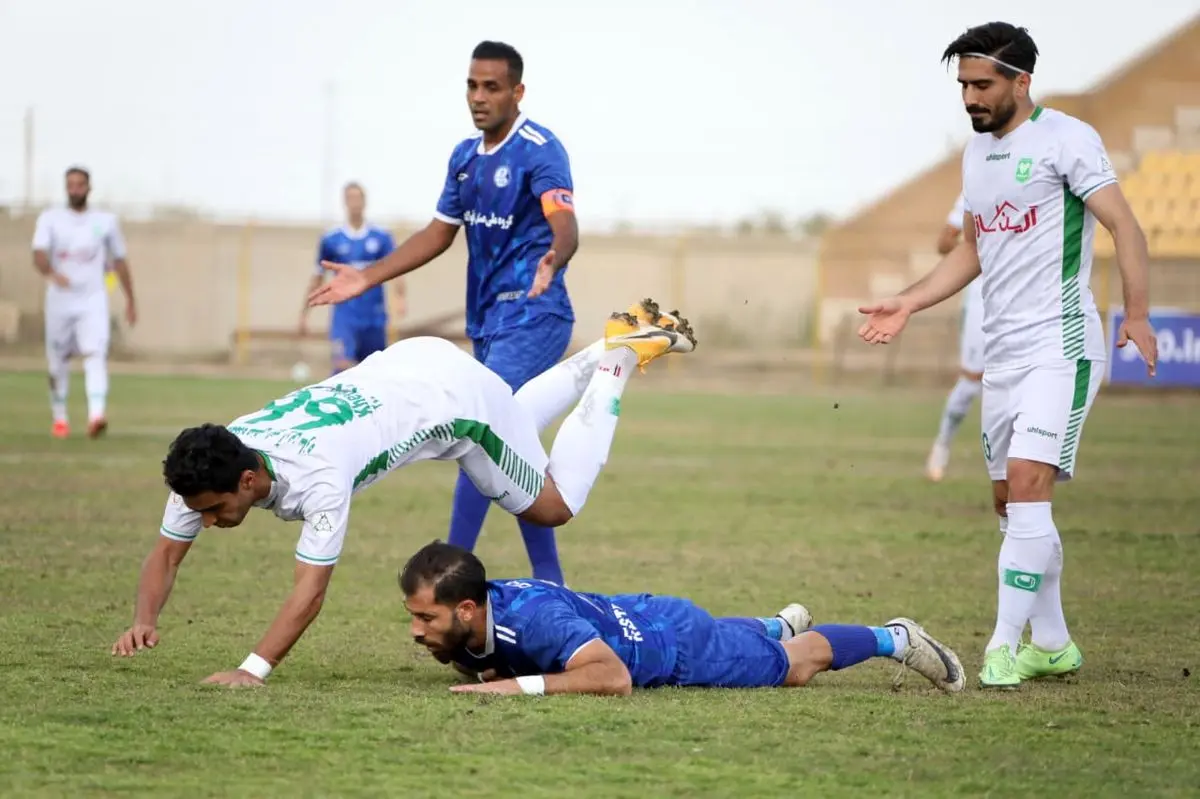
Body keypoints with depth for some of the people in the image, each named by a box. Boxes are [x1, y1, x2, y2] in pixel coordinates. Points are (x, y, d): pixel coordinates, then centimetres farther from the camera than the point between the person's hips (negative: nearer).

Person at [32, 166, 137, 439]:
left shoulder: (106, 221, 6)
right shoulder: (50, 219, 1)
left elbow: (119, 260, 16)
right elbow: (39, 255, -15)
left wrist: (130, 299, 17)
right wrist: (52, 273, -36)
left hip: (93, 302, -1)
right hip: (59, 301, 1)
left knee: (96, 355, -19)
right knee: (58, 362, 10)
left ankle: (97, 415, -34)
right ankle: (60, 418, 27)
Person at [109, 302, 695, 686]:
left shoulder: (317, 477, -43)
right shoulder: (207, 469, -23)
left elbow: (311, 591, -44)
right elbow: (167, 554, -16)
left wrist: (253, 670, -54)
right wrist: (144, 622, -36)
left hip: (456, 391, -6)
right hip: (403, 367, 6)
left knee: (552, 505, 13)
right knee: (513, 424, 33)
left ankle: (622, 356, 23)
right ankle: (611, 347, 44)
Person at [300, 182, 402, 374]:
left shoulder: (382, 238, 3)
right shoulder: (330, 240, 2)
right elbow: (318, 278, 10)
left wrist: (400, 297, -25)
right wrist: (304, 313, 10)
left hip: (374, 320, 2)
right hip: (344, 319, -2)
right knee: (342, 366, -19)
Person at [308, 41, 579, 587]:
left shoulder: (540, 151, -14)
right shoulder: (465, 157, 11)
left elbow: (565, 226, -28)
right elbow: (440, 233, 20)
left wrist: (553, 258, -51)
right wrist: (367, 279, 15)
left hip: (531, 319, -9)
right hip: (487, 322, 9)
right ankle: (549, 584, 17)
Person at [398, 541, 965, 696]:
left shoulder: (532, 618, -44)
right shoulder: (465, 622, -21)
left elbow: (614, 677, -54)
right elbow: (478, 656, 5)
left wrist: (521, 684, -57)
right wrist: (489, 671, -18)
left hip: (677, 642, -7)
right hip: (636, 618, 7)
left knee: (794, 667, 20)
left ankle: (893, 638, 43)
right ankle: (779, 626, 70)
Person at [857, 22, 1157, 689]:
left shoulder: (1066, 138, -9)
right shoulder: (977, 151, 15)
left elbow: (1124, 226, -13)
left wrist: (1138, 314, -21)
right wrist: (909, 303, 15)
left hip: (1060, 342, -8)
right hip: (1003, 352, 8)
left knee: (1027, 481, -18)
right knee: (1011, 500, 10)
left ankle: (1005, 645, -17)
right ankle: (1051, 643, 21)